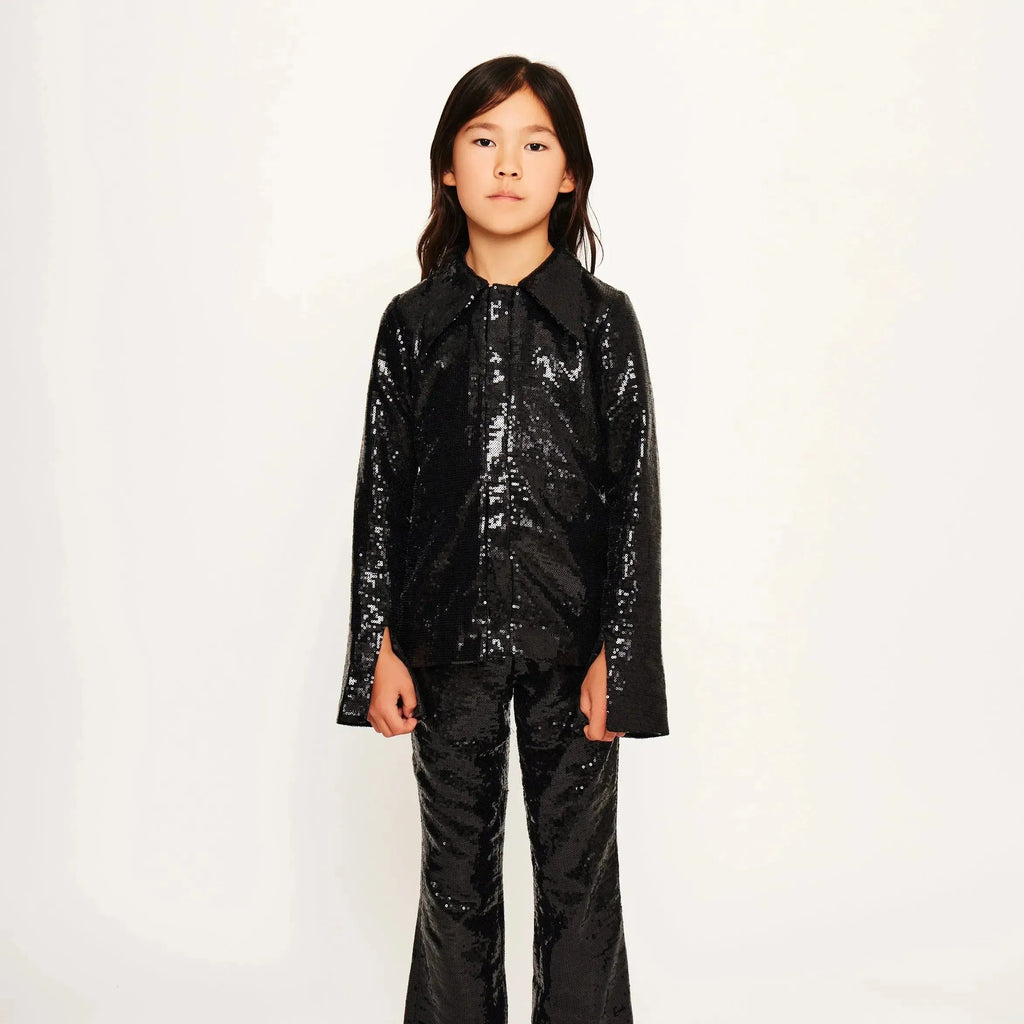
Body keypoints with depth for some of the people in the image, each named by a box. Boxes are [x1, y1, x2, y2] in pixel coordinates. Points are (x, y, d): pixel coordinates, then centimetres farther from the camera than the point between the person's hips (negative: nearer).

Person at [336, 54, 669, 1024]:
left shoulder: (604, 319, -1)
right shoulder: (413, 322, 3)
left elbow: (634, 495, -2)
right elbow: (381, 489, 4)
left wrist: (618, 655, -6)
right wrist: (380, 646, -1)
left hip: (570, 647, -1)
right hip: (447, 640, 1)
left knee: (577, 872, 9)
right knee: (455, 872, 13)